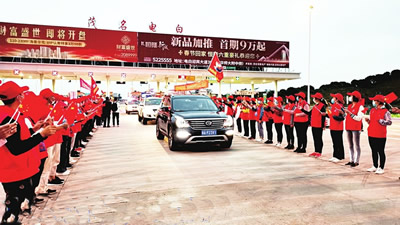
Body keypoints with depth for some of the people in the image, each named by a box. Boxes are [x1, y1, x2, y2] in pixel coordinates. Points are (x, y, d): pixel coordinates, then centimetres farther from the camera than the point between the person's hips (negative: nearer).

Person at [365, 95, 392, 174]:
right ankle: (375, 166, 26)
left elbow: (389, 122, -12)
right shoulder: (372, 110, 11)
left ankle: (381, 168, 11)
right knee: (374, 151, 14)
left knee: (381, 151, 2)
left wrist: (380, 121, -19)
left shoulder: (385, 111, -9)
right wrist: (368, 120, 0)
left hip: (380, 136, -6)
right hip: (371, 135, 7)